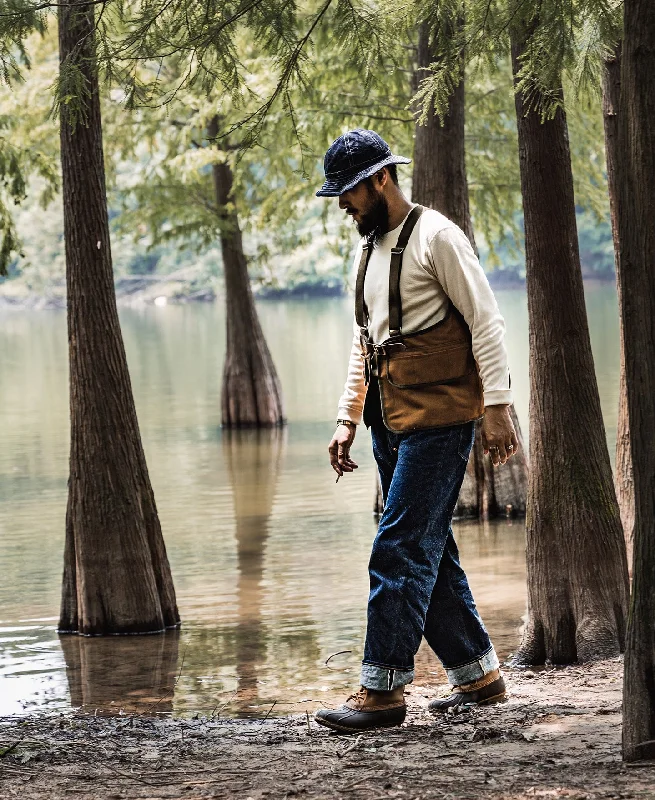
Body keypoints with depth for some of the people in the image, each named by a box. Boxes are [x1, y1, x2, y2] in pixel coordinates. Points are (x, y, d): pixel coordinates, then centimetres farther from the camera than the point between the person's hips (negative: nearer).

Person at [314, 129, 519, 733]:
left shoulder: (436, 237, -8)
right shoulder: (369, 249, 17)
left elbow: (486, 322, -11)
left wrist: (496, 406, -16)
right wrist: (348, 419, 17)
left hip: (438, 417, -9)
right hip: (392, 421, 9)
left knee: (401, 550, -12)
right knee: (429, 552, 10)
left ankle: (384, 688, -12)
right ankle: (478, 673, 18)